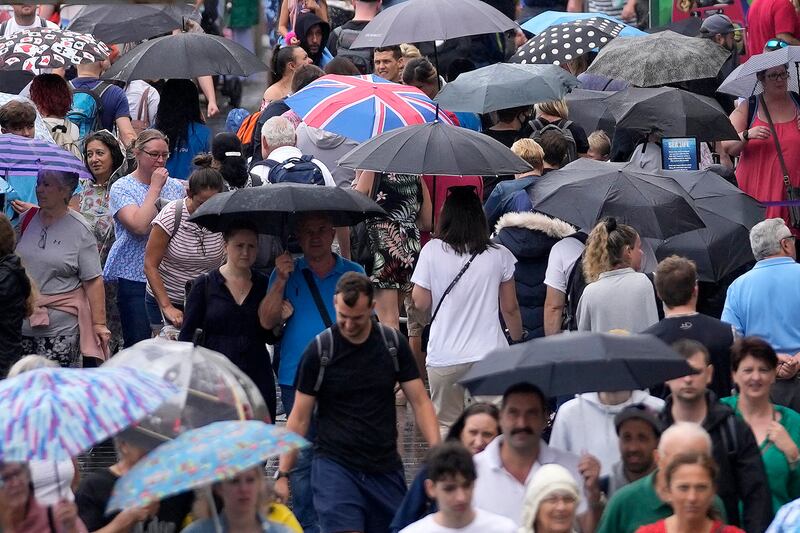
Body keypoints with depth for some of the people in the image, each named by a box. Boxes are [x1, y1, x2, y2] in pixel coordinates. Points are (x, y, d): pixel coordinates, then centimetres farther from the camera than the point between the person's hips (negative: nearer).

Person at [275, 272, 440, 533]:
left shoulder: (393, 344, 2)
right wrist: (282, 474, -5)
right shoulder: (319, 351, -4)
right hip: (335, 465, -3)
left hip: (386, 469, 3)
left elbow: (420, 403, 4)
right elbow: (299, 418, 0)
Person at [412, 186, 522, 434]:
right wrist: (517, 341, 21)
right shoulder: (500, 255, -1)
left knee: (445, 424, 11)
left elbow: (420, 302, -1)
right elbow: (510, 308, 7)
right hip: (489, 353, 0)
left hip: (444, 357, 0)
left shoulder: (432, 251, -5)